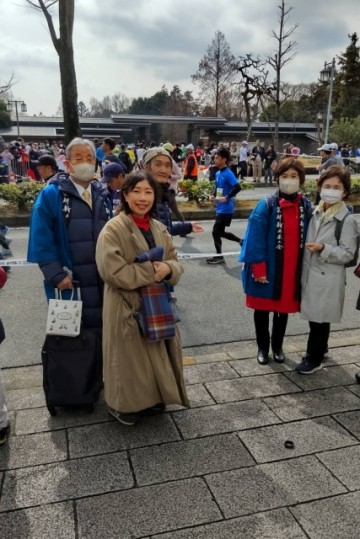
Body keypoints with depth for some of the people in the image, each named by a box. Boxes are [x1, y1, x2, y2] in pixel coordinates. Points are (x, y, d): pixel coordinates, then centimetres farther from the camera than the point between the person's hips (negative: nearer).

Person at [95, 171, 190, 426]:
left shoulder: (159, 228, 6)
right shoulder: (113, 229, -15)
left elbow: (175, 262, 8)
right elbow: (113, 272, -22)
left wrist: (167, 269, -16)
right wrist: (152, 271, -18)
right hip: (127, 305, -6)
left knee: (156, 352, 16)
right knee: (131, 356, 6)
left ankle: (152, 397, 37)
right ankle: (124, 404, 28)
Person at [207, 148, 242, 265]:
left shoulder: (228, 174, -17)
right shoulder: (218, 173, 10)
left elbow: (237, 187, -26)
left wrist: (227, 198, -25)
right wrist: (214, 196, 7)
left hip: (225, 209, -9)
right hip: (220, 208, 9)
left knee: (215, 231, -3)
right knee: (220, 232, 16)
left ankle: (219, 256, 12)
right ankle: (241, 241, 30)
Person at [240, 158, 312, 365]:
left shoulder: (306, 206, 0)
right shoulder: (267, 205, -12)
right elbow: (256, 238, -14)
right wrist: (259, 268, -18)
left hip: (294, 269, 3)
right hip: (267, 268, -3)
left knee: (284, 309, 17)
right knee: (262, 309, 12)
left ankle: (278, 346, 37)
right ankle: (263, 347, 32)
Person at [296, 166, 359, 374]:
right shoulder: (316, 213, 7)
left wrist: (323, 249, -26)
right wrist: (302, 270, 15)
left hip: (328, 279, -6)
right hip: (310, 274, 6)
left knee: (320, 320, 2)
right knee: (314, 317, 16)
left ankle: (314, 358, 18)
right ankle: (320, 348, 37)